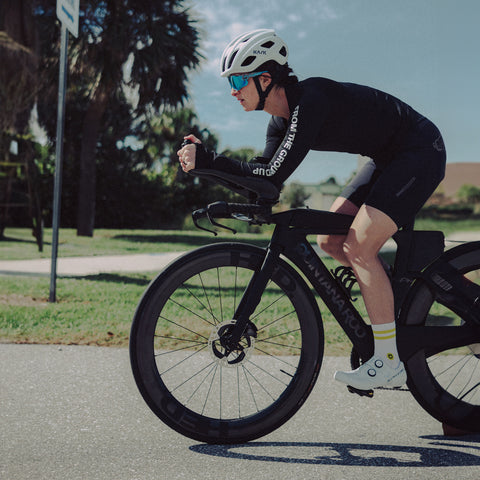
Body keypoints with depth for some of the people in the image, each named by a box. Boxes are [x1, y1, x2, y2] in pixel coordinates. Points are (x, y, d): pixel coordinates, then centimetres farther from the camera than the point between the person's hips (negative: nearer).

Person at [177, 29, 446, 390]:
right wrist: (204, 161, -10)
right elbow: (264, 178, -1)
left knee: (359, 246, -16)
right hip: (389, 158, 9)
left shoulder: (311, 100, -27)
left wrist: (207, 160, -28)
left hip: (420, 151, -9)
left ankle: (389, 363, -9)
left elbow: (273, 175, -32)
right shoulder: (283, 119, 2)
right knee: (330, 240, 5)